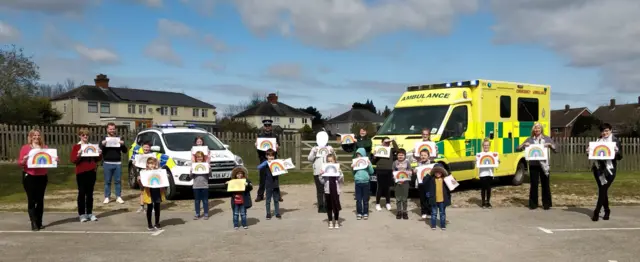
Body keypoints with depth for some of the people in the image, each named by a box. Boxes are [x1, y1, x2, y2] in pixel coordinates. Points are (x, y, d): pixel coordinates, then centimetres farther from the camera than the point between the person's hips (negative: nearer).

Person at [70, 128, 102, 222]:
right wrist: (78, 155, -26)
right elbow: (73, 160, -9)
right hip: (81, 172, -4)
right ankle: (82, 214, 5)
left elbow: (97, 159, 15)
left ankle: (90, 213, 13)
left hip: (91, 172, 4)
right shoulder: (76, 147, -1)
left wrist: (99, 154, -4)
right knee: (82, 193, 0)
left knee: (90, 193, 8)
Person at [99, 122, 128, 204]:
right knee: (107, 181, 2)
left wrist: (123, 144, -10)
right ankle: (107, 197, 8)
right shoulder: (104, 139, 6)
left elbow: (125, 151, 10)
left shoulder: (119, 139, 11)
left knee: (118, 181, 3)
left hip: (118, 163, 1)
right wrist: (102, 144, -19)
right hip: (107, 163, -1)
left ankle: (118, 197, 8)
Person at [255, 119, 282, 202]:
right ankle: (260, 195, 7)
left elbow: (278, 147, 6)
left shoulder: (275, 136, 9)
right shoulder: (260, 135, 11)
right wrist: (256, 145, -13)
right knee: (262, 178, 2)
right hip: (263, 159, 0)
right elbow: (257, 146, 10)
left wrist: (277, 147, -17)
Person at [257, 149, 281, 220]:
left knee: (276, 200, 10)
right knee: (268, 200, 8)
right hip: (268, 185, -2)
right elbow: (259, 167, -22)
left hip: (276, 184, 2)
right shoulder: (266, 163, -5)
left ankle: (277, 213, 18)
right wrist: (267, 162, -26)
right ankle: (268, 214, 15)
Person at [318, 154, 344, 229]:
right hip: (327, 191, 1)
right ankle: (330, 222, 16)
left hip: (336, 190, -1)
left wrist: (341, 174, -17)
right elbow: (322, 182, 1)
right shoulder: (325, 170, 1)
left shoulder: (337, 169, 0)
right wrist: (321, 175, -14)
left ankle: (336, 221, 18)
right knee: (329, 206, 7)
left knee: (336, 206, 5)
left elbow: (342, 181, -2)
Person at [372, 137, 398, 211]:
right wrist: (374, 156, -11)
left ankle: (388, 203, 19)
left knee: (387, 188, 8)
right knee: (380, 187, 1)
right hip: (380, 171, -2)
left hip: (389, 171, 2)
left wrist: (393, 141, -10)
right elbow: (374, 162, 8)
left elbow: (396, 149, -11)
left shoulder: (391, 150, 11)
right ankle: (377, 204, 9)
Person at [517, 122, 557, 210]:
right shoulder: (530, 139, 5)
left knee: (545, 184, 6)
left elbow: (555, 150, 1)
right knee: (534, 184, 4)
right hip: (533, 165, 0)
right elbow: (518, 149, 4)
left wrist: (550, 145, -17)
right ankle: (533, 204, 13)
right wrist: (524, 145, -15)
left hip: (544, 165, 0)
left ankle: (546, 204, 16)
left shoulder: (547, 139, 4)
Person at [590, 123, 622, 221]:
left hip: (609, 169, -4)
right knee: (602, 190, 7)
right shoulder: (598, 141, 11)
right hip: (598, 168, 4)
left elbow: (620, 157, -1)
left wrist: (617, 151, -21)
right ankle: (607, 211, 21)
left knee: (603, 190, -9)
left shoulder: (615, 141, 0)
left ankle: (596, 212, -9)